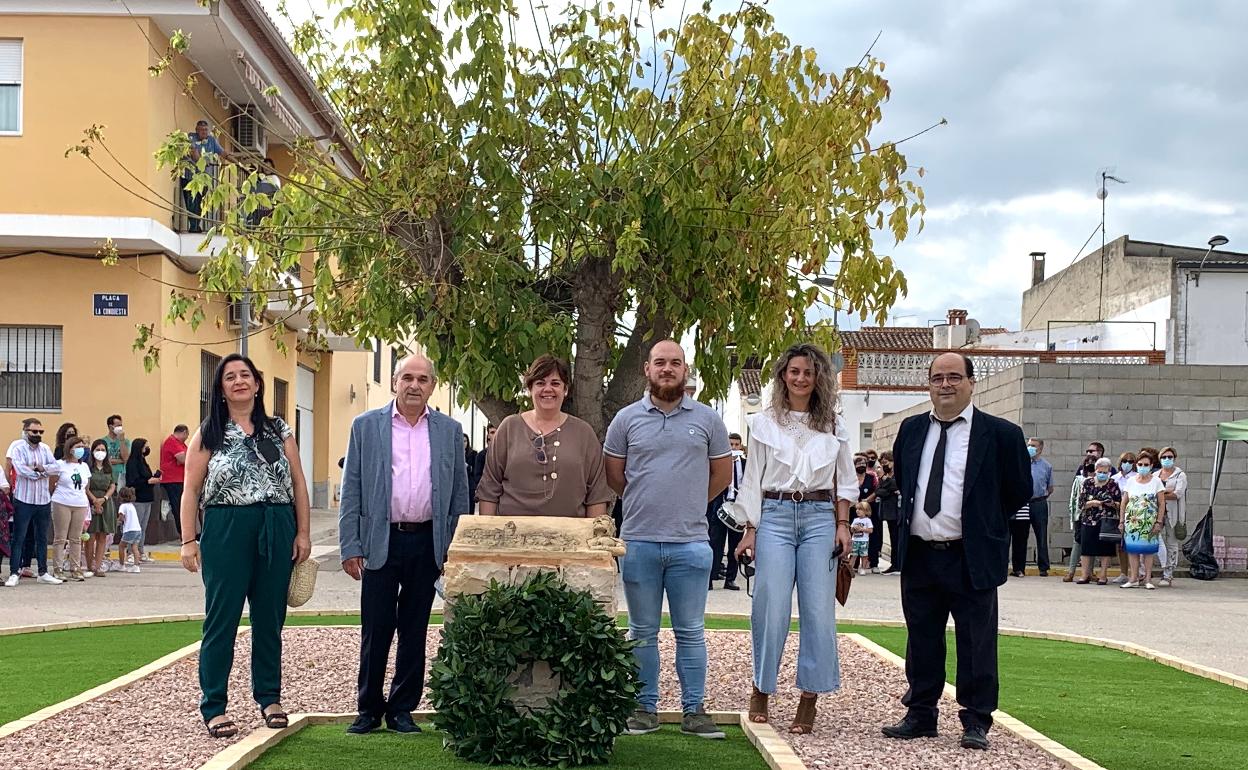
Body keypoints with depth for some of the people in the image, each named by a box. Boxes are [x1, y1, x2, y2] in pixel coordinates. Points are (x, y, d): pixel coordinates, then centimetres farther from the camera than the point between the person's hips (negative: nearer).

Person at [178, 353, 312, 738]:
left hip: (276, 532, 2)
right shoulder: (208, 434, 4)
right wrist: (188, 541, -6)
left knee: (269, 617, 10)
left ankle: (269, 696, 22)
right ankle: (214, 706, 6)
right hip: (226, 531, -2)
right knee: (221, 618, 0)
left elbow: (298, 483, 9)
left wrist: (302, 533, 2)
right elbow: (191, 490, 1)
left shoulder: (279, 430, 9)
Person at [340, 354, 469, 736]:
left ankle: (402, 708, 18)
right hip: (380, 542, -2)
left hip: (427, 543, 2)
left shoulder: (449, 430, 7)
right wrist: (351, 547, -5)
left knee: (414, 631, 8)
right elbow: (351, 491, 1)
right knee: (375, 631, 1)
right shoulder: (366, 426, 3)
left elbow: (459, 493, 9)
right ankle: (369, 708, 13)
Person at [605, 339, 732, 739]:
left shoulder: (707, 419, 5)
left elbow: (722, 473, 12)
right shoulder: (627, 419, 4)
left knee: (690, 632, 4)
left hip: (690, 542, 0)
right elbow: (613, 474, 12)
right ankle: (645, 708, 16)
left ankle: (694, 710, 11)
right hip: (638, 541, 1)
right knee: (643, 632, 8)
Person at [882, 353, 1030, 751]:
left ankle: (975, 722, 9)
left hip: (971, 559, -4)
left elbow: (1019, 491, 4)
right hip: (918, 556, 4)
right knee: (921, 641, 12)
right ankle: (920, 715, 22)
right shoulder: (910, 430, 10)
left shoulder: (1001, 433, -4)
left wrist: (983, 523, 6)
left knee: (976, 644, 0)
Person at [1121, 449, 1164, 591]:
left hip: (1149, 522, -2)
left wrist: (1159, 522, -7)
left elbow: (1162, 503, 0)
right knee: (1132, 549, 0)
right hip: (1132, 521, 2)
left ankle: (1148, 579, 3)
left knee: (1148, 549, -2)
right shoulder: (1130, 481, 8)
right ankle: (1134, 579, 6)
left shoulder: (1156, 481, 2)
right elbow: (1124, 503, 11)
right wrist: (1122, 521, 6)